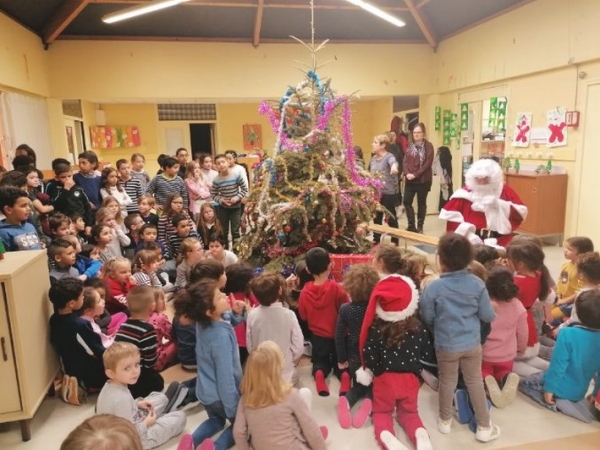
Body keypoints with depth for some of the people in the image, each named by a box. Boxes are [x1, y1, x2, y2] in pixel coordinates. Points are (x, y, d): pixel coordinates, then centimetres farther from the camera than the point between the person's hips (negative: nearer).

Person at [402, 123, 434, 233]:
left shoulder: (428, 146, -5)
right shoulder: (410, 145, 10)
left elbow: (428, 164, -13)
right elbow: (405, 161, 5)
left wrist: (415, 174, -19)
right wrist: (407, 173, -13)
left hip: (423, 180, -4)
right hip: (409, 180, 4)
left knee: (421, 203, 6)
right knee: (407, 201, 1)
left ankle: (420, 226, 18)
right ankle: (411, 225, 14)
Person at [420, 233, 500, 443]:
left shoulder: (433, 287, -19)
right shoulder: (477, 283, -12)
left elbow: (427, 318, -8)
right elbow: (488, 316, -6)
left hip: (446, 345, -2)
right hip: (472, 343, 2)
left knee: (447, 382, 16)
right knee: (475, 382, 17)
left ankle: (445, 421, 35)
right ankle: (484, 426, 30)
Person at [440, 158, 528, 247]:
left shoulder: (505, 192, 7)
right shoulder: (464, 193, 1)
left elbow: (521, 213, -1)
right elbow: (452, 217, -3)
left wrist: (499, 205, -13)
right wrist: (467, 233, -14)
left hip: (500, 243, 1)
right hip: (470, 243, -1)